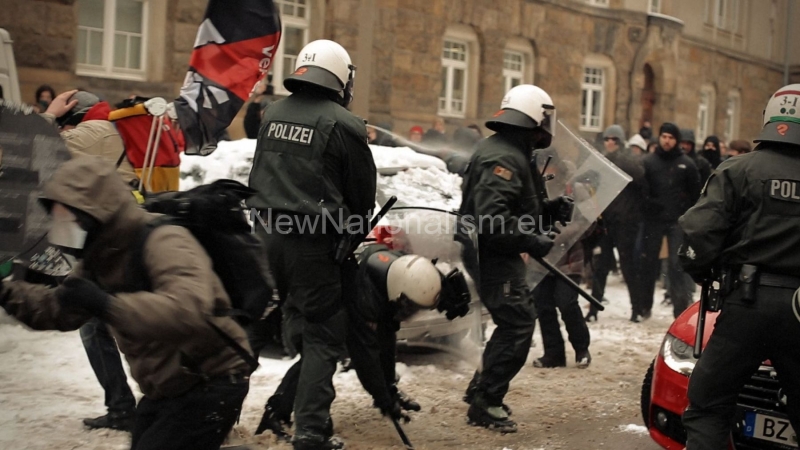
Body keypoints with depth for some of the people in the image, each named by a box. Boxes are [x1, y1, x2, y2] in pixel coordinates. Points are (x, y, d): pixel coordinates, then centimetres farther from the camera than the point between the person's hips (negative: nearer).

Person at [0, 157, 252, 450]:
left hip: (211, 386, -10)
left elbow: (190, 310, -43)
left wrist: (107, 306, -48)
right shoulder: (100, 258, 6)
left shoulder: (163, 243, -25)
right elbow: (58, 309, 15)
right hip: (164, 391, 10)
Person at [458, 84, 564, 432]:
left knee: (516, 321, 18)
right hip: (492, 252, -11)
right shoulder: (503, 157, -20)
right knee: (516, 326, -8)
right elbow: (491, 217, -30)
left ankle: (482, 389, 28)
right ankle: (486, 404, 0)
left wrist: (548, 208, 14)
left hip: (498, 252, 11)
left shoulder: (509, 151, 15)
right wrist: (531, 241, -29)